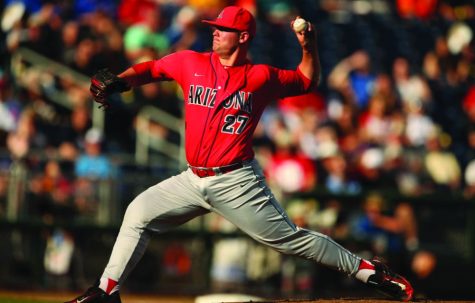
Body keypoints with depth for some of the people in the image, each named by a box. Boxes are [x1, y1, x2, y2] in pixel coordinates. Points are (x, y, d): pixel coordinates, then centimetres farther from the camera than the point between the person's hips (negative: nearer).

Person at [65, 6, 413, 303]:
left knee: (289, 237, -7)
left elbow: (307, 80, 11)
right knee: (139, 212, 1)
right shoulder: (191, 63, 4)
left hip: (237, 182, -4)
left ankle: (366, 269, 1)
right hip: (194, 180, 5)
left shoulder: (261, 77, -2)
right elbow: (148, 69, 12)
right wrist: (115, 84, -6)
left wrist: (308, 45, -6)